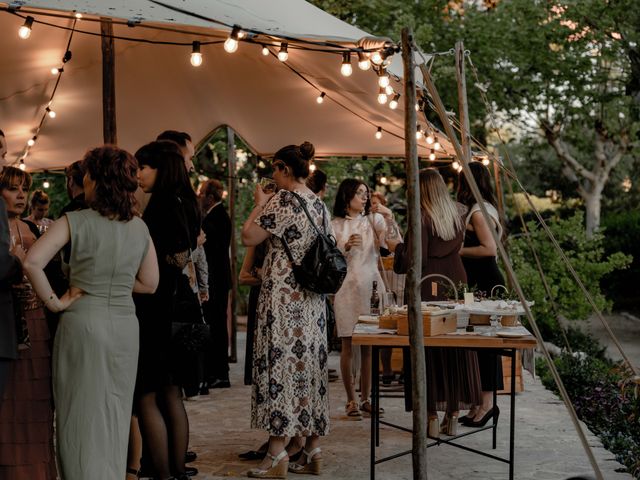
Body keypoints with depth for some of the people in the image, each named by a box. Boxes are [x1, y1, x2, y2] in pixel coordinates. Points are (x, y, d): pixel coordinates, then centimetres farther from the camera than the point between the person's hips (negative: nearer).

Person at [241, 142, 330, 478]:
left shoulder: (283, 200, -11)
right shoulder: (320, 204, 12)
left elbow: (248, 237, -13)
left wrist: (259, 204, 1)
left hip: (282, 296, -8)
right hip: (313, 299, 8)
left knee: (280, 364, -5)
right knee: (309, 366, 9)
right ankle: (312, 450, 13)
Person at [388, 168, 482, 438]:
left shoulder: (422, 218, -13)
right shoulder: (458, 214, 6)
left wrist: (396, 247, 0)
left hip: (428, 287, -6)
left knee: (428, 349, 2)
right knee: (455, 347, 11)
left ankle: (432, 417, 4)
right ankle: (453, 415, 17)